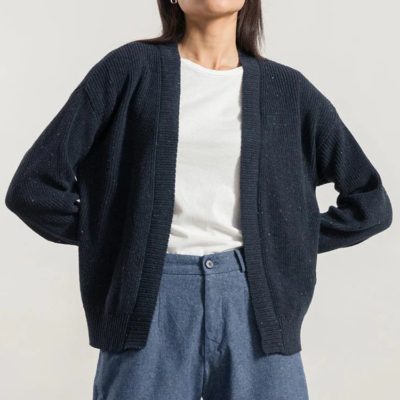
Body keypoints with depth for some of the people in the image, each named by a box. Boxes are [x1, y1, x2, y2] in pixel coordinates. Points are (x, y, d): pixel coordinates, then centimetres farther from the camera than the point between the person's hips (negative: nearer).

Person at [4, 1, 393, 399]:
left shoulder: (286, 88, 9)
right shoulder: (131, 68, 3)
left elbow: (370, 201, 14)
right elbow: (34, 185, -1)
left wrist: (290, 246, 7)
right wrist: (114, 240, 2)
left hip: (253, 304, 2)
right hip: (152, 306, -1)